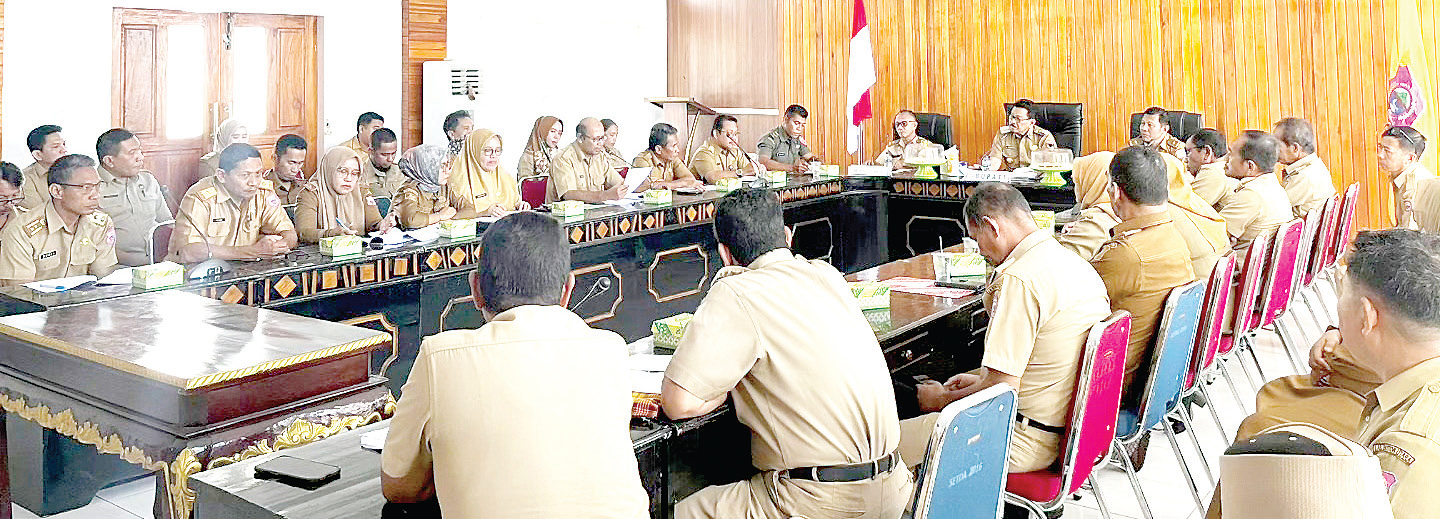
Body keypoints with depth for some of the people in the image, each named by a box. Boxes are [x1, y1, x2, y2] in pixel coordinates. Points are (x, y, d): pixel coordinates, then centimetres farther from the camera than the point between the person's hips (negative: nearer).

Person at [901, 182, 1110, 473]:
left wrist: (943, 399, -4)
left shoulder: (1019, 280, -22)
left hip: (1030, 443, -10)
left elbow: (1001, 389, -21)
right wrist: (981, 379, 21)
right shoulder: (1077, 264, 8)